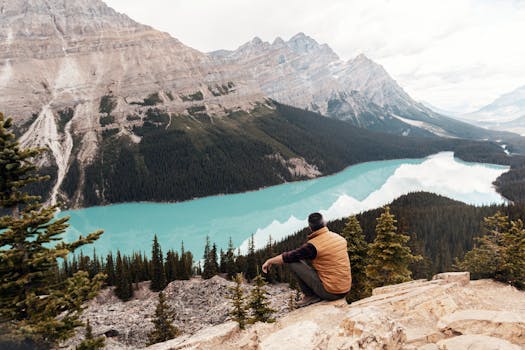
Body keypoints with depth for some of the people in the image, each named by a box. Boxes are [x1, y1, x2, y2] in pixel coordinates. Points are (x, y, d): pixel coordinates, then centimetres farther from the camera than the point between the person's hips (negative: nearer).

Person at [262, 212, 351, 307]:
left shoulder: (313, 245, -16)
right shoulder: (339, 238, 3)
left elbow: (289, 256, -7)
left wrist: (270, 261, 9)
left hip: (330, 292, -7)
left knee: (294, 262, -4)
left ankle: (310, 296, 5)